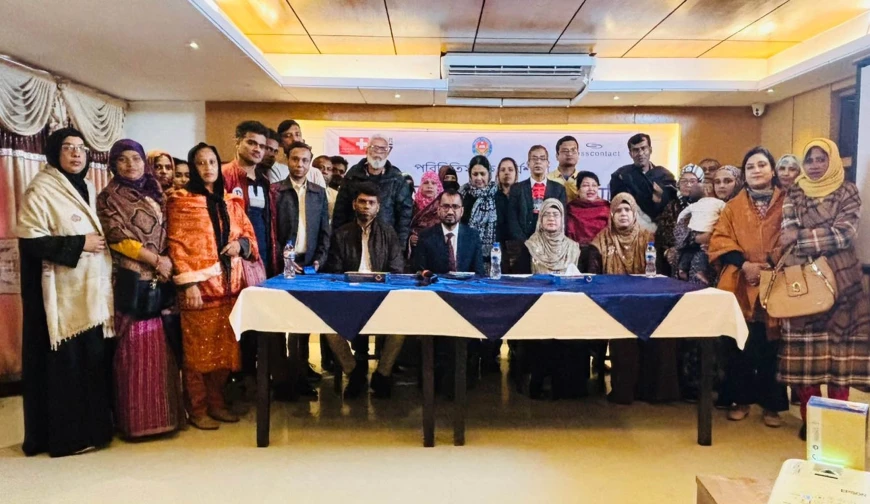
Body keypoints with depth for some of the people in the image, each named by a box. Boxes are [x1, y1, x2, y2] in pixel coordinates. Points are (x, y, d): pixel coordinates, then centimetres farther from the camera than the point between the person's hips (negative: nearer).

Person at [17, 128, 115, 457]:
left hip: (93, 292, 7)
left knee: (93, 362, 9)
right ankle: (65, 435, 9)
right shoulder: (40, 191, -7)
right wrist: (79, 244, -16)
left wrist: (102, 245, 10)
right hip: (63, 294, -7)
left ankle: (92, 427, 20)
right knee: (66, 365, -2)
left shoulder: (88, 189, 16)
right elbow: (30, 241, -16)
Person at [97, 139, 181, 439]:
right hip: (131, 282, -5)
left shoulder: (154, 193, 15)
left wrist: (168, 264, -1)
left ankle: (161, 413, 18)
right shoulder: (109, 198, -1)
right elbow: (119, 239, -10)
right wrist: (157, 260, -10)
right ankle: (136, 419, 8)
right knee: (134, 351, -2)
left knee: (160, 349, 7)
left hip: (160, 282, 5)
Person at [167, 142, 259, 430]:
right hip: (199, 286, -5)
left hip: (229, 285, 5)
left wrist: (241, 244, -5)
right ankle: (197, 409, 13)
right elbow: (176, 246, -8)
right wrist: (188, 283, -15)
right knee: (198, 348, 1)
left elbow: (249, 234, 18)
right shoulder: (181, 202, -2)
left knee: (225, 347, 9)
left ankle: (216, 402, 22)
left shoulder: (231, 202, 13)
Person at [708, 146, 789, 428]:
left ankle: (772, 405, 16)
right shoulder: (733, 206, 10)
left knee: (771, 347, 2)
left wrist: (770, 265, -14)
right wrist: (745, 264, -13)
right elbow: (719, 241, 1)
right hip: (740, 286, 1)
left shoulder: (787, 204, 7)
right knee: (741, 347, 4)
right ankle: (741, 400, 18)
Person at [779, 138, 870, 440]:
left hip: (840, 279, -1)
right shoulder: (794, 194, 11)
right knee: (805, 346, -1)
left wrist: (801, 237, -14)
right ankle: (809, 419, 8)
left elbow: (845, 233, -8)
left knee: (838, 344, -2)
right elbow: (789, 232, -1)